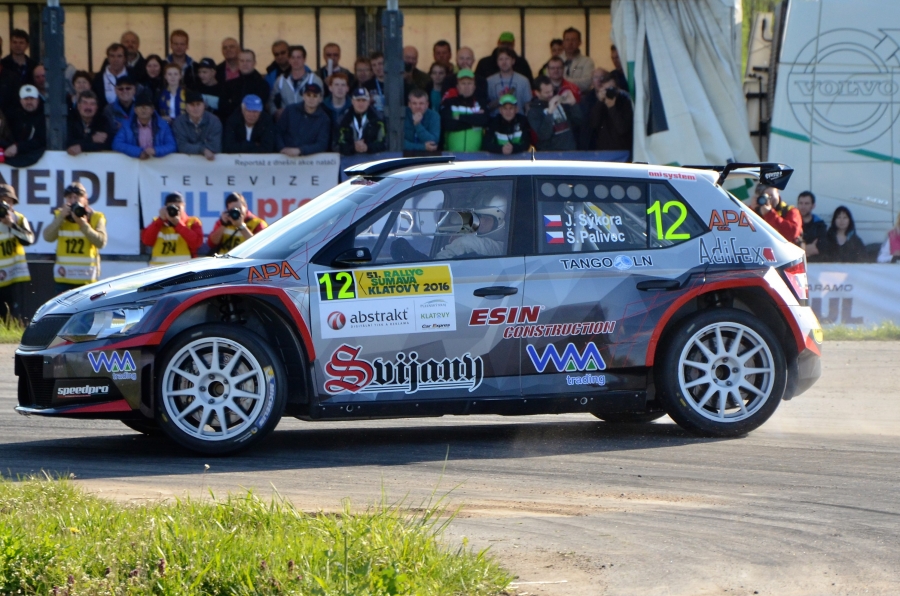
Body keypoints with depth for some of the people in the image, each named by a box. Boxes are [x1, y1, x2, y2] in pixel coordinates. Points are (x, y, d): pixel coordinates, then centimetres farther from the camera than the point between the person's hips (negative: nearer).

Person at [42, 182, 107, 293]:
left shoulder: (96, 217, 2)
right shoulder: (60, 215, 7)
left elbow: (101, 242, -12)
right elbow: (48, 237, -7)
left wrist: (83, 225, -20)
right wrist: (61, 217, -15)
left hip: (86, 277, -2)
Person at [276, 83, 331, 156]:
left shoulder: (324, 119, 0)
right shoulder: (290, 110, 6)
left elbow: (322, 145, -7)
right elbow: (277, 131, 8)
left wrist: (299, 150, -19)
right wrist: (282, 148, -10)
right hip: (285, 156, 2)